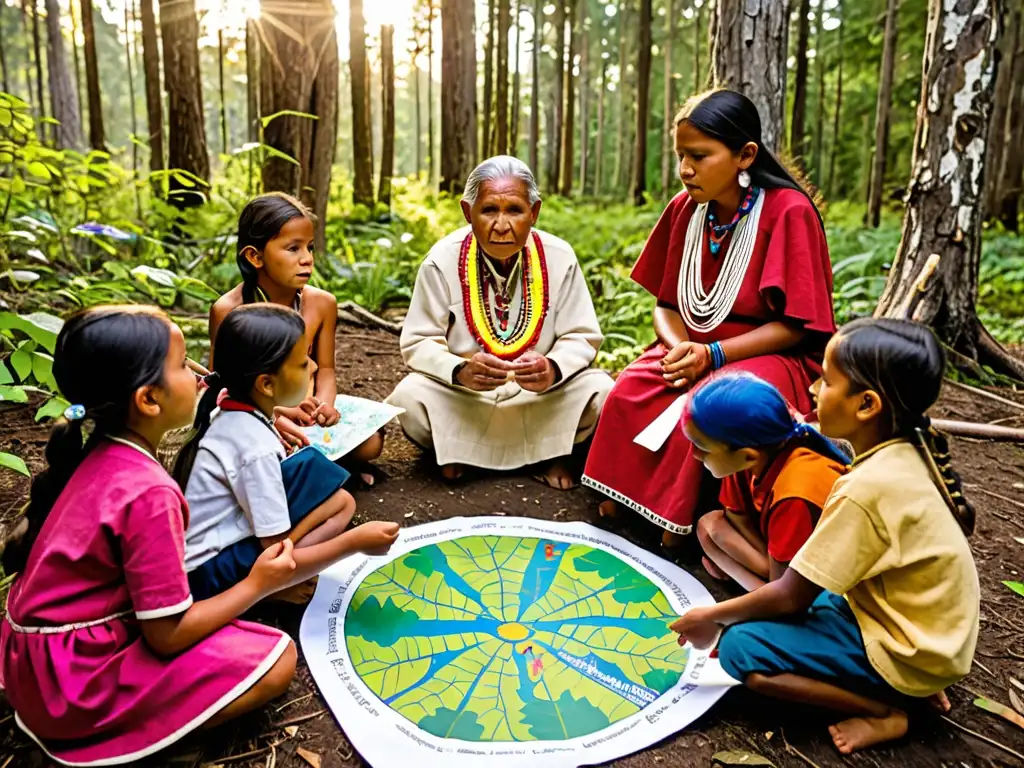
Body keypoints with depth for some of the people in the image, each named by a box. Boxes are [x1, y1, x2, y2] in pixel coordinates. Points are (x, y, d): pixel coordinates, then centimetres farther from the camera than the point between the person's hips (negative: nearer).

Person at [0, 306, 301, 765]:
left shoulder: (97, 457, 0)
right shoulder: (147, 492, -27)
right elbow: (168, 635, -21)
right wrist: (257, 585, -9)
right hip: (73, 678, -9)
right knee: (275, 662, -11)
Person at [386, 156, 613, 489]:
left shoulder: (560, 257, -11)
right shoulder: (442, 260, -13)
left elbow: (581, 337, -4)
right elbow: (418, 343, -9)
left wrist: (553, 369, -28)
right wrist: (461, 371, -31)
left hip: (541, 396, 1)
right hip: (462, 397, 0)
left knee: (602, 393, -24)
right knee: (408, 399, -29)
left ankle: (546, 452, 6)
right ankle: (456, 450, 6)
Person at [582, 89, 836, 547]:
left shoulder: (788, 211, -14)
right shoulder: (685, 208, 2)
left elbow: (794, 325, -14)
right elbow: (667, 305, 7)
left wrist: (712, 355, -24)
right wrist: (679, 349, -15)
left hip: (771, 357, -4)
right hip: (693, 351, 5)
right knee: (628, 396, -23)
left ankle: (680, 521, -10)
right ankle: (626, 502, -4)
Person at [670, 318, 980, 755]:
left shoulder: (868, 488, -28)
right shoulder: (906, 456, -2)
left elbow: (791, 595, -20)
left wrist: (713, 617, -7)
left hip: (907, 651, -9)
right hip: (926, 629, 9)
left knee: (741, 649, -14)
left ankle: (885, 712, -4)